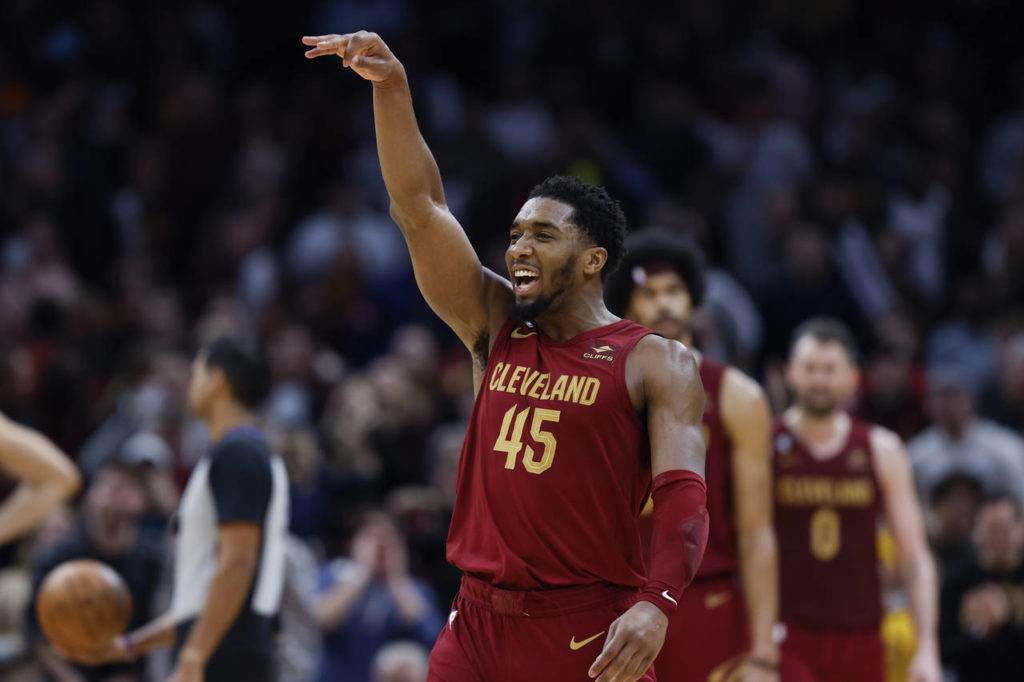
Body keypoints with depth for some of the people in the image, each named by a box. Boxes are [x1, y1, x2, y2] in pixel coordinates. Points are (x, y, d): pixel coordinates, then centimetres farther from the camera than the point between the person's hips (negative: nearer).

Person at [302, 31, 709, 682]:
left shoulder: (656, 364, -2)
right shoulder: (496, 328, 12)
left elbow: (684, 495, -14)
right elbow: (420, 207, 6)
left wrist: (656, 603, -32)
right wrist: (391, 88, -6)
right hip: (480, 622, 5)